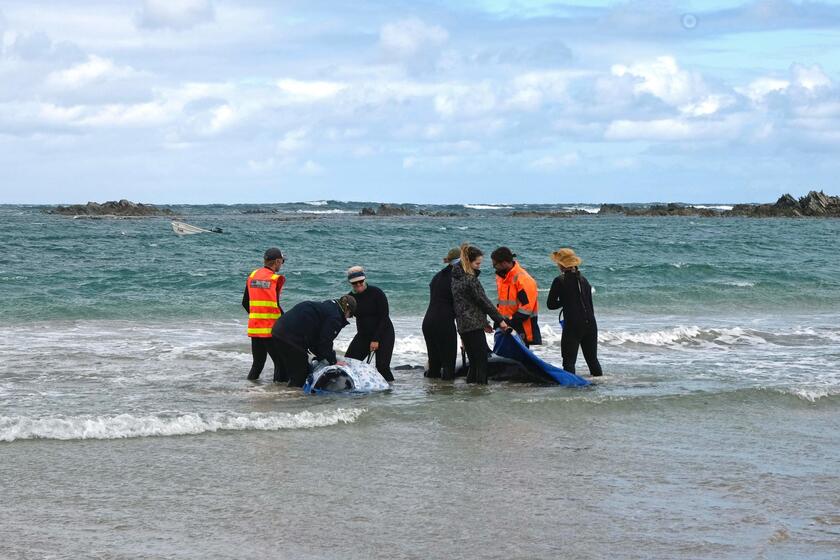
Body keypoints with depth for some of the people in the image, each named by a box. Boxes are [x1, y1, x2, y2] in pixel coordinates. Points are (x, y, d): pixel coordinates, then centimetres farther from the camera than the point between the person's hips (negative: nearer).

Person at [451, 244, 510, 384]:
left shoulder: (456, 278, 14)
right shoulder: (470, 279, -15)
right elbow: (483, 301, -12)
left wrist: (483, 323, 19)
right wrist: (500, 319, -3)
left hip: (463, 325, 9)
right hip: (474, 325, -9)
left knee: (474, 362, 14)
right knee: (481, 362, -6)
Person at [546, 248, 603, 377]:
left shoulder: (560, 281, -7)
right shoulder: (583, 280, 11)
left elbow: (550, 304, -3)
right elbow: (590, 304, 16)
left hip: (572, 326, -6)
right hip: (590, 324, 6)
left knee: (569, 360, -2)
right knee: (592, 358, 17)